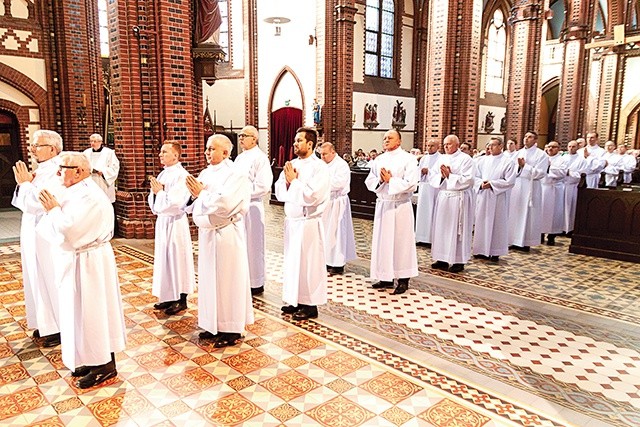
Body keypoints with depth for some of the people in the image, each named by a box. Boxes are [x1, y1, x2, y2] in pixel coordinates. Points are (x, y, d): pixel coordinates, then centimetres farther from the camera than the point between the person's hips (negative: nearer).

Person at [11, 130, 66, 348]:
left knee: (53, 281, 2)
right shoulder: (42, 170, 9)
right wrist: (24, 183, -4)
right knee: (40, 280, 18)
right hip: (35, 237, 9)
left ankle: (62, 328, 17)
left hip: (49, 239, -9)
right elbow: (24, 204, 12)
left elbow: (34, 204, -25)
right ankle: (47, 323, 33)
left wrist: (26, 182, -12)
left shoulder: (56, 172, -20)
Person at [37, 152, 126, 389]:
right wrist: (55, 208, 0)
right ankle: (93, 359, 31)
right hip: (82, 259, 10)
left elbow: (69, 230, -26)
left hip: (90, 262, -10)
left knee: (93, 311, 1)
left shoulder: (88, 196, -21)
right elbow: (67, 226, 13)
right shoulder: (79, 192, 9)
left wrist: (53, 209, -12)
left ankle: (105, 366, 15)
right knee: (85, 311, 17)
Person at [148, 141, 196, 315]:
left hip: (175, 222, -8)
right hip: (162, 220, 9)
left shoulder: (181, 175, -15)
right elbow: (154, 202, 13)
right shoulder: (163, 174, 10)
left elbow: (176, 203, -22)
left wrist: (160, 192, -12)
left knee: (177, 259, 1)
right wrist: (155, 191, -7)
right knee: (164, 258, 14)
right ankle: (169, 297, 27)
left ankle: (181, 300, 13)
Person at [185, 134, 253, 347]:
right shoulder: (205, 174, 10)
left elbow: (224, 204, -24)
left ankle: (232, 329, 13)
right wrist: (194, 194, -9)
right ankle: (214, 325, 27)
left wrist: (201, 193, -15)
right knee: (209, 278, 14)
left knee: (227, 279, 1)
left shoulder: (235, 176, -12)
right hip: (207, 232, 8)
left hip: (226, 234, -8)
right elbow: (194, 206, 11)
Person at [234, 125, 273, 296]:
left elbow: (263, 186, -19)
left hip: (251, 207, -8)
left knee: (253, 245, 2)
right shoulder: (239, 157, 15)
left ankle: (256, 284, 16)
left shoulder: (260, 158, -11)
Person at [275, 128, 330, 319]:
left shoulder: (319, 167, -12)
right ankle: (295, 300, 28)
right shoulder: (292, 164, 10)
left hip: (308, 222, -7)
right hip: (291, 220, 7)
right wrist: (287, 180, -10)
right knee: (292, 260, 14)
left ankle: (310, 305, 14)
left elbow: (311, 196, -22)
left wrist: (294, 181, -13)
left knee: (308, 263, 1)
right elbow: (279, 192, 9)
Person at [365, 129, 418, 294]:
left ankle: (403, 279, 11)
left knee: (401, 241, 1)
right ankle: (386, 278, 18)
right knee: (382, 240, 8)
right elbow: (369, 181, 8)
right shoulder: (378, 160, 11)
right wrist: (380, 180, -11)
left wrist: (390, 180, -14)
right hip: (382, 205, 5)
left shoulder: (408, 159, -5)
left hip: (400, 205, -5)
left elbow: (411, 184, -14)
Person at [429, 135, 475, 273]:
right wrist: (441, 175, -13)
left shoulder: (466, 159, -4)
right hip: (443, 197, 6)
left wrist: (449, 175, -14)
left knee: (456, 229, -1)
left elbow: (467, 180, -14)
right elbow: (432, 176, 5)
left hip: (458, 199, -6)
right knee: (441, 228, 7)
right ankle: (443, 259, 16)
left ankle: (459, 261, 8)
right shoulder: (441, 159, 12)